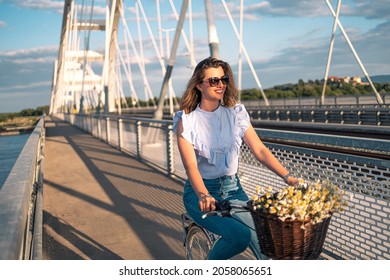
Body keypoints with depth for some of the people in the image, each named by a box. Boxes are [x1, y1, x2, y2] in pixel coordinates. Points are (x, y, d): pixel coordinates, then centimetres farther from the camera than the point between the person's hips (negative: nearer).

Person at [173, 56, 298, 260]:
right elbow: (190, 165, -18)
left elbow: (260, 150, -4)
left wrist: (286, 176, -19)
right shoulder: (186, 120, -7)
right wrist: (203, 195, -37)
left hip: (232, 189, 3)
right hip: (201, 191, -3)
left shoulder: (236, 113, 3)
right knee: (240, 235, -26)